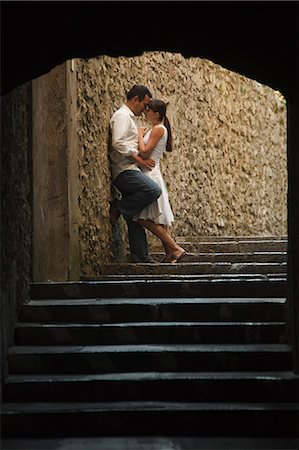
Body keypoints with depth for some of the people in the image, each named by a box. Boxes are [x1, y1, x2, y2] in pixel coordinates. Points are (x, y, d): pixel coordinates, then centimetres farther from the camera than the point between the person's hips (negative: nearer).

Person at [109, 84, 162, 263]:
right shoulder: (121, 116, -7)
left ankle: (141, 256, 7)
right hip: (124, 170, -10)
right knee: (154, 190, -29)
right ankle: (119, 208, -16)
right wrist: (139, 159, -16)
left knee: (135, 218, 6)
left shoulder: (130, 118, 26)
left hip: (130, 171, 10)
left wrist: (140, 159, 18)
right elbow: (118, 143, -20)